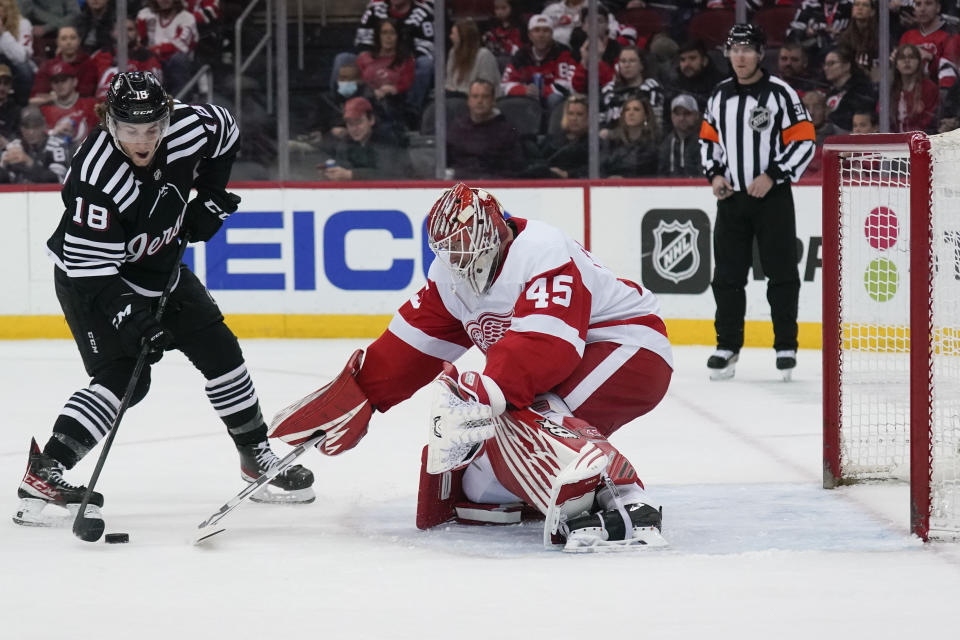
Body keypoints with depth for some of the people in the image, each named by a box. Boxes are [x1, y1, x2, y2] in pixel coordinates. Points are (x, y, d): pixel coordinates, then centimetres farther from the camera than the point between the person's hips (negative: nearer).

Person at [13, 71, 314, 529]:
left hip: (160, 267, 7)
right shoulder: (95, 179, -36)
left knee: (218, 350, 7)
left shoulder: (188, 128, -19)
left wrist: (210, 199, -1)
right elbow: (92, 269, -33)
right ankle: (44, 472, -24)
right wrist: (133, 320, -39)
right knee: (123, 377, -21)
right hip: (87, 280, -7)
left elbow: (225, 130, 6)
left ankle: (257, 456, 23)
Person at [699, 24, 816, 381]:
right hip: (732, 198, 5)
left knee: (781, 272, -1)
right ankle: (728, 347, 14)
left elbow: (804, 142, -10)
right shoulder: (720, 96, 9)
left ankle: (786, 347, 8)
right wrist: (714, 174, 3)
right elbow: (708, 139, 19)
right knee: (727, 275, 5)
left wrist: (772, 176, -17)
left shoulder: (780, 93, -8)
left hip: (772, 196, -5)